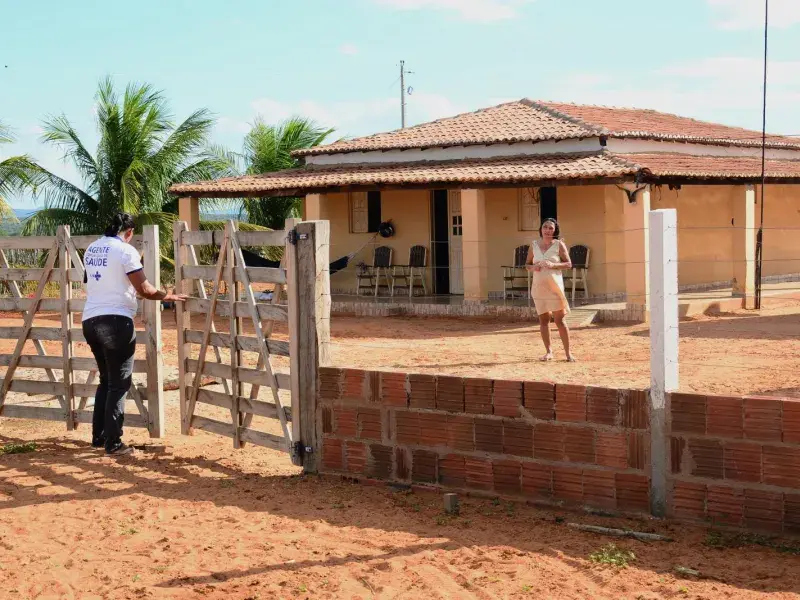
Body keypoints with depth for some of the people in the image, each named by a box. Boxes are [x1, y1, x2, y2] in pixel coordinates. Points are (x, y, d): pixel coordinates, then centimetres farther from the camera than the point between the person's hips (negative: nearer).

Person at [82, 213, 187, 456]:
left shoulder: (91, 249, 13)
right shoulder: (125, 250, -9)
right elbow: (144, 290, -11)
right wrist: (168, 296, 5)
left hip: (90, 320, 7)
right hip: (116, 321, -7)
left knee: (106, 380, 20)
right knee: (119, 384, 0)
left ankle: (98, 437, 23)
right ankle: (113, 443, -1)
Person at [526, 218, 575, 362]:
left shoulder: (559, 245, -1)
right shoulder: (534, 245, 8)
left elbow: (568, 264, -2)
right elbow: (527, 264, 14)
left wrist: (553, 265, -18)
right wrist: (533, 267, -9)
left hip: (554, 286, -3)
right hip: (538, 286, 3)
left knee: (559, 320, -6)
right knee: (543, 320, 5)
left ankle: (568, 353, -2)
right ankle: (548, 351, 14)